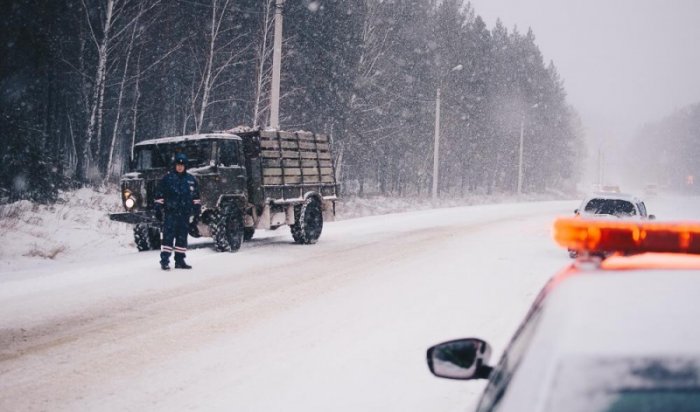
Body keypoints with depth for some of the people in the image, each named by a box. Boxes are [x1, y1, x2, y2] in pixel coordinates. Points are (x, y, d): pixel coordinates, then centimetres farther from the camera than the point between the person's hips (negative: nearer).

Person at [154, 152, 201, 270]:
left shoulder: (191, 180, 11)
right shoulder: (167, 178, 2)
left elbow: (196, 197, 16)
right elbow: (159, 195, 2)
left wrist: (197, 211, 12)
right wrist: (158, 210, -2)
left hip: (184, 213, 4)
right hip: (170, 213, -4)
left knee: (182, 237, 8)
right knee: (168, 236, -9)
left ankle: (180, 260, 16)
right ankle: (164, 261, -9)